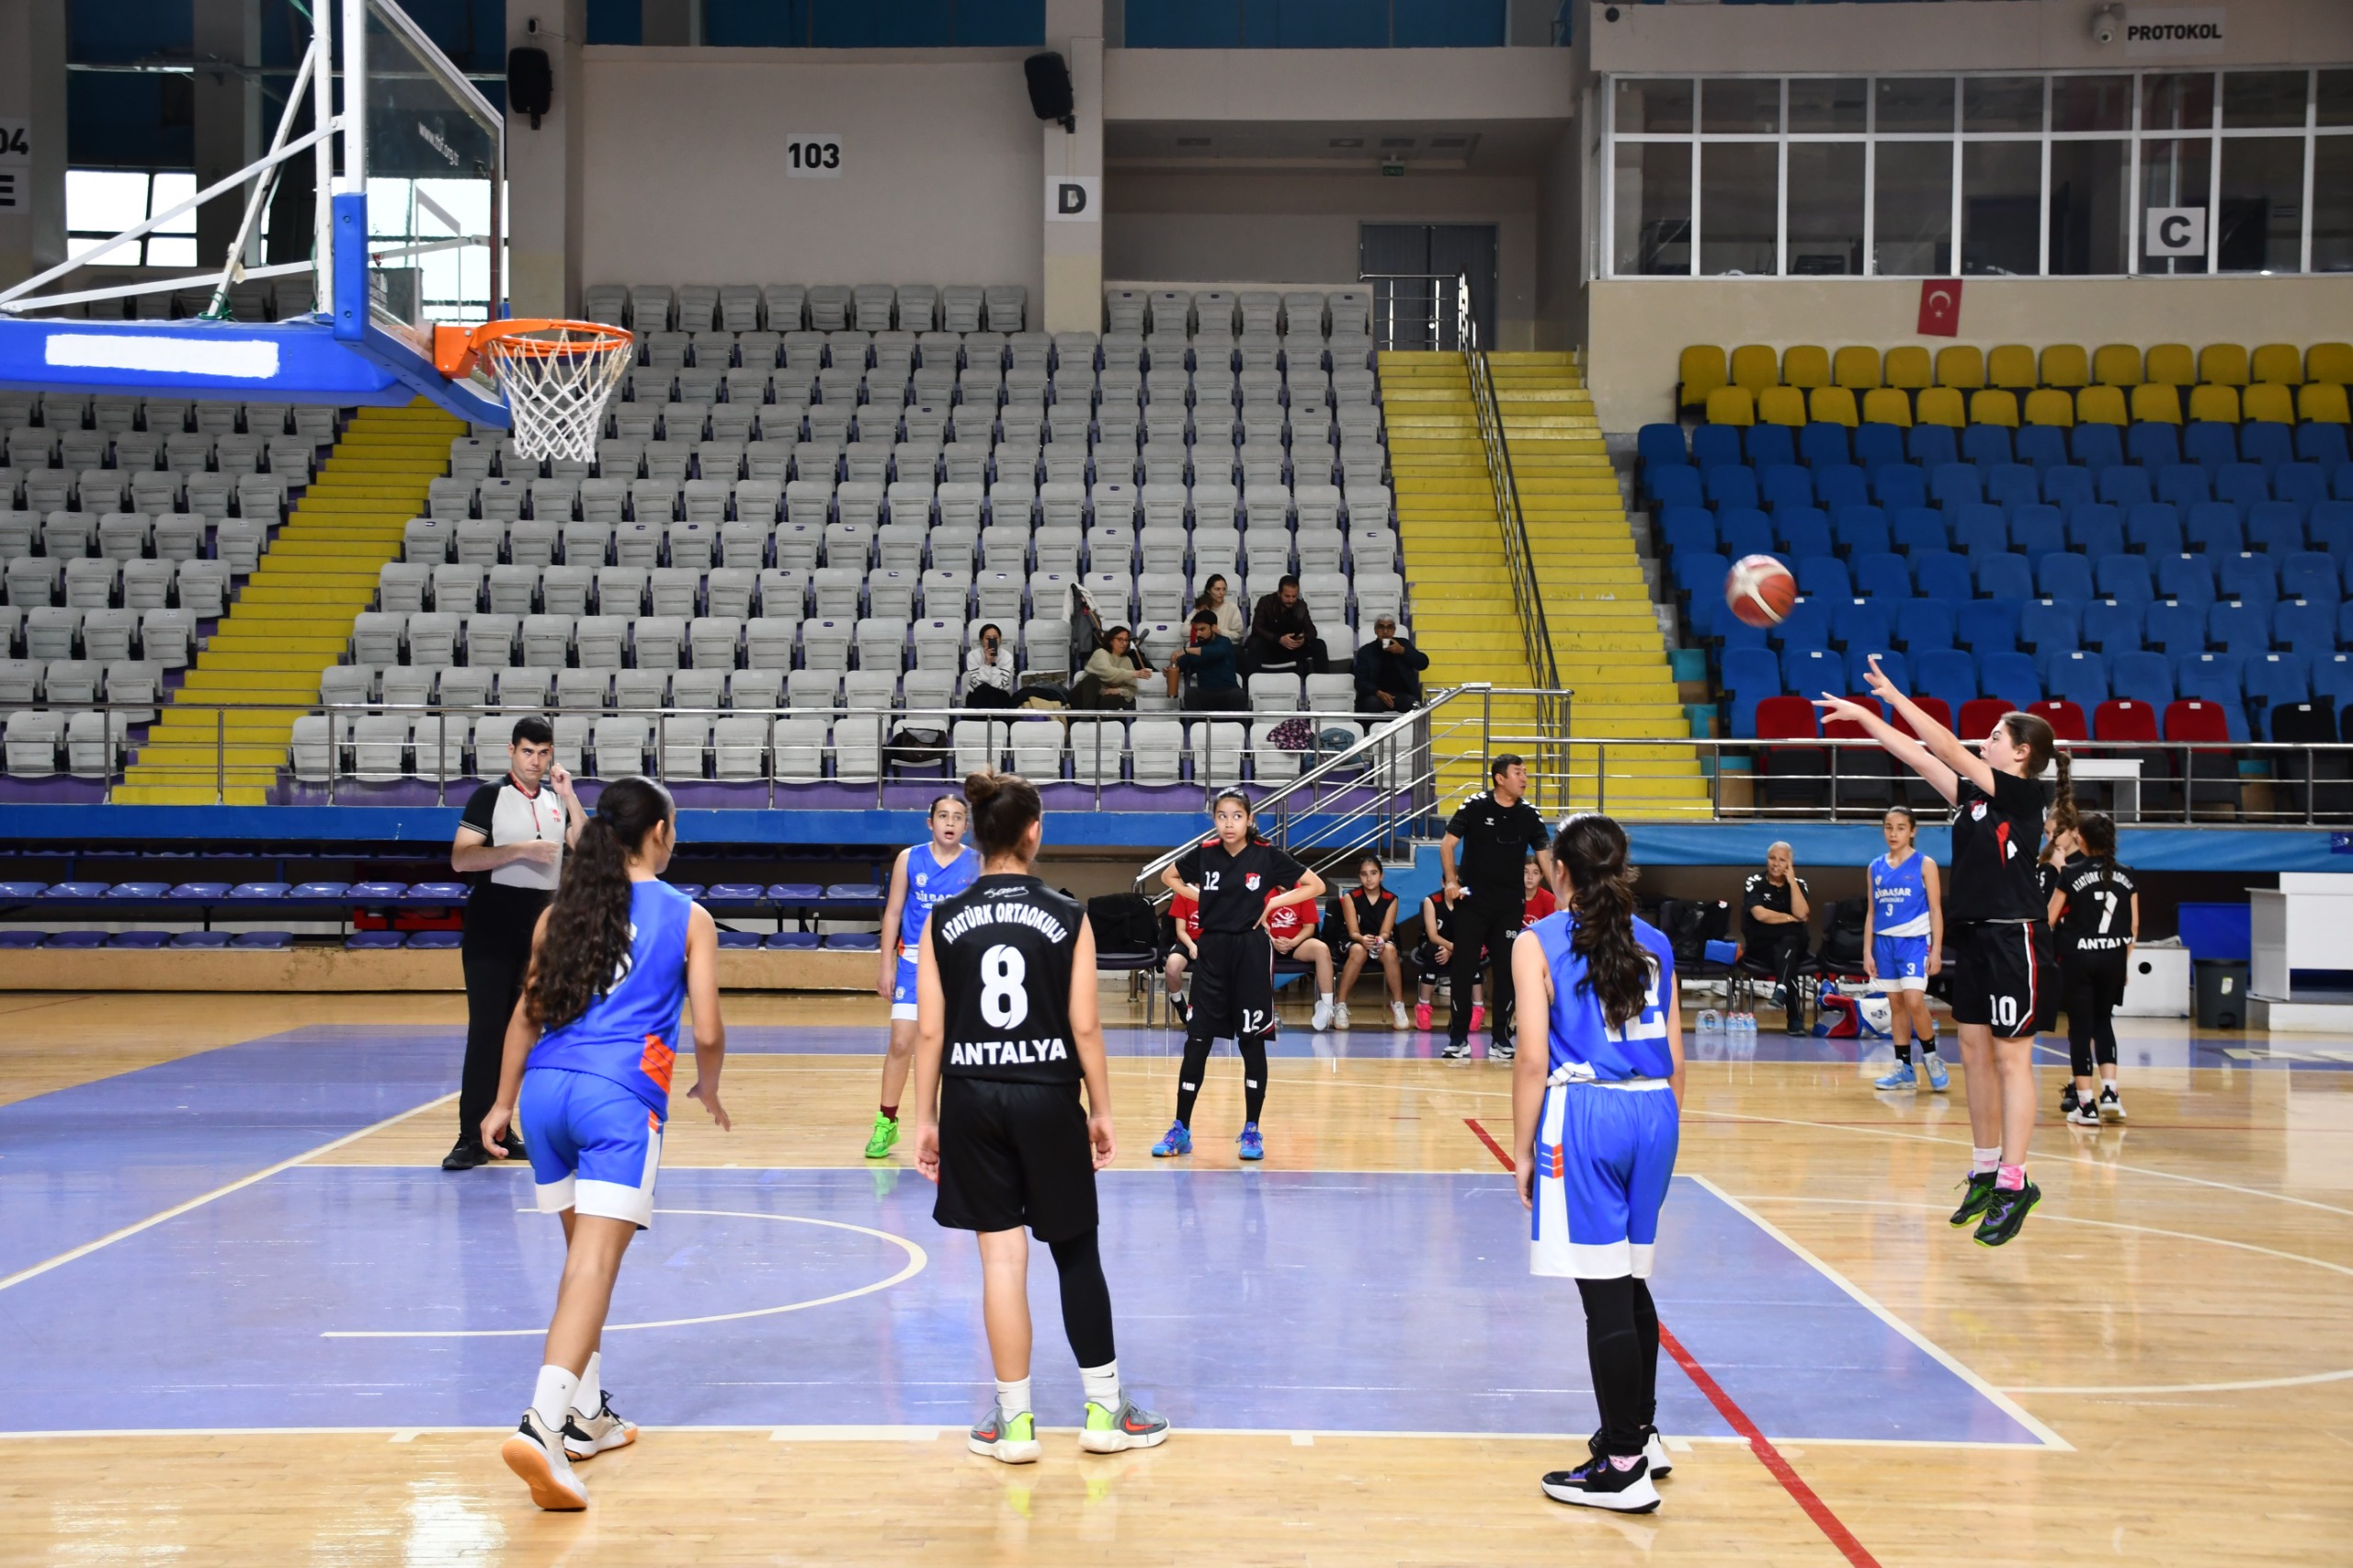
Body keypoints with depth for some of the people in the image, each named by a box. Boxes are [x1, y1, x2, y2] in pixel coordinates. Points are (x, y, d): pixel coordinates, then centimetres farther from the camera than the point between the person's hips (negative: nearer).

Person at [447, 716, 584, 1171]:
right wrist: (520, 850, -20)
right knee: (486, 1031, -9)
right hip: (492, 931, -5)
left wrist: (568, 794, -7)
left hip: (540, 930, 5)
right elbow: (460, 859, -13)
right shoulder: (489, 797, -4)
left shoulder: (557, 800, 10)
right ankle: (472, 1137, -8)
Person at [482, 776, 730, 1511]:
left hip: (546, 1089, 5)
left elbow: (528, 1015, 19)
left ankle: (585, 1414, 29)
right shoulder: (688, 917, 7)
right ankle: (542, 1425, -27)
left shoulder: (562, 911, 17)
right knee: (594, 1265, -11)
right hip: (622, 1094, -5)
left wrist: (503, 1102, 29)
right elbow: (707, 1033, 4)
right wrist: (708, 1089, 24)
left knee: (585, 1255, 21)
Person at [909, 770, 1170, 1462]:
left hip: (971, 1100, 1)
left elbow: (929, 1030, -1)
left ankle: (1015, 1420, 11)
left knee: (1002, 1257, 6)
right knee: (1077, 1252, 11)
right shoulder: (1068, 917, -4)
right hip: (1049, 1098, -1)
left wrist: (926, 1118, 7)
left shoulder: (943, 921, 0)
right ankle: (1105, 1409, 18)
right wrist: (1101, 1110, 6)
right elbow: (1084, 1026, -4)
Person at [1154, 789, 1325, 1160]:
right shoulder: (1204, 853, 0)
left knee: (1252, 1043, 2)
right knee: (1196, 1041, 2)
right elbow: (1168, 877, 17)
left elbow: (1316, 886, -1)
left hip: (1252, 953, -2)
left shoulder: (1267, 856, -6)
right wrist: (1199, 896, 3)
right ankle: (1180, 1130, 9)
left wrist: (1273, 903, -8)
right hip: (1212, 951, 2)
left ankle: (1252, 1131, 12)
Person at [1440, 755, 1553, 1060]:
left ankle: (1501, 1039, 10)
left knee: (1507, 971, 2)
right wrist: (1451, 882, -13)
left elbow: (1545, 856, 2)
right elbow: (1447, 844, -2)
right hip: (1473, 901, -2)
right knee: (1464, 968, 1)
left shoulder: (1529, 814, 1)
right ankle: (1458, 1036, 10)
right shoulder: (1476, 806, -6)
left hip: (1510, 905, 2)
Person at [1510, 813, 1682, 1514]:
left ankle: (1624, 1469, 2)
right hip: (1652, 1112, 6)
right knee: (1631, 1283, 20)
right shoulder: (1653, 943, 12)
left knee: (1607, 1293, -3)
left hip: (1585, 1114, -6)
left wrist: (1522, 1148, -1)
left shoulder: (1539, 942, -2)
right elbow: (1675, 1058, 13)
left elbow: (1534, 1058, -8)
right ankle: (1641, 1432, 32)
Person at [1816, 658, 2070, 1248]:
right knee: (1975, 1054, 11)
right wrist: (1863, 716, 11)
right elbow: (1920, 757, 14)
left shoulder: (2022, 794, -10)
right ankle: (1985, 1171, 18)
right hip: (1975, 937, 9)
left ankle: (2014, 1182, -6)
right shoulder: (1974, 795, 11)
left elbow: (1949, 751, -15)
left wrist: (1894, 697, -15)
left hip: (2013, 940, -9)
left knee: (2011, 1058, -7)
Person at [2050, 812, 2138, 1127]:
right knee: (2103, 1021, 19)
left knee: (2081, 1027, 3)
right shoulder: (2126, 877, 3)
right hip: (2113, 958, 3)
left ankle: (2087, 1105, 1)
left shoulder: (2071, 873, -8)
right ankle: (2109, 1092, 6)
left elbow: (2050, 919, -3)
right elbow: (2134, 926, 6)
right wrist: (2126, 959, 17)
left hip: (2078, 958, -3)